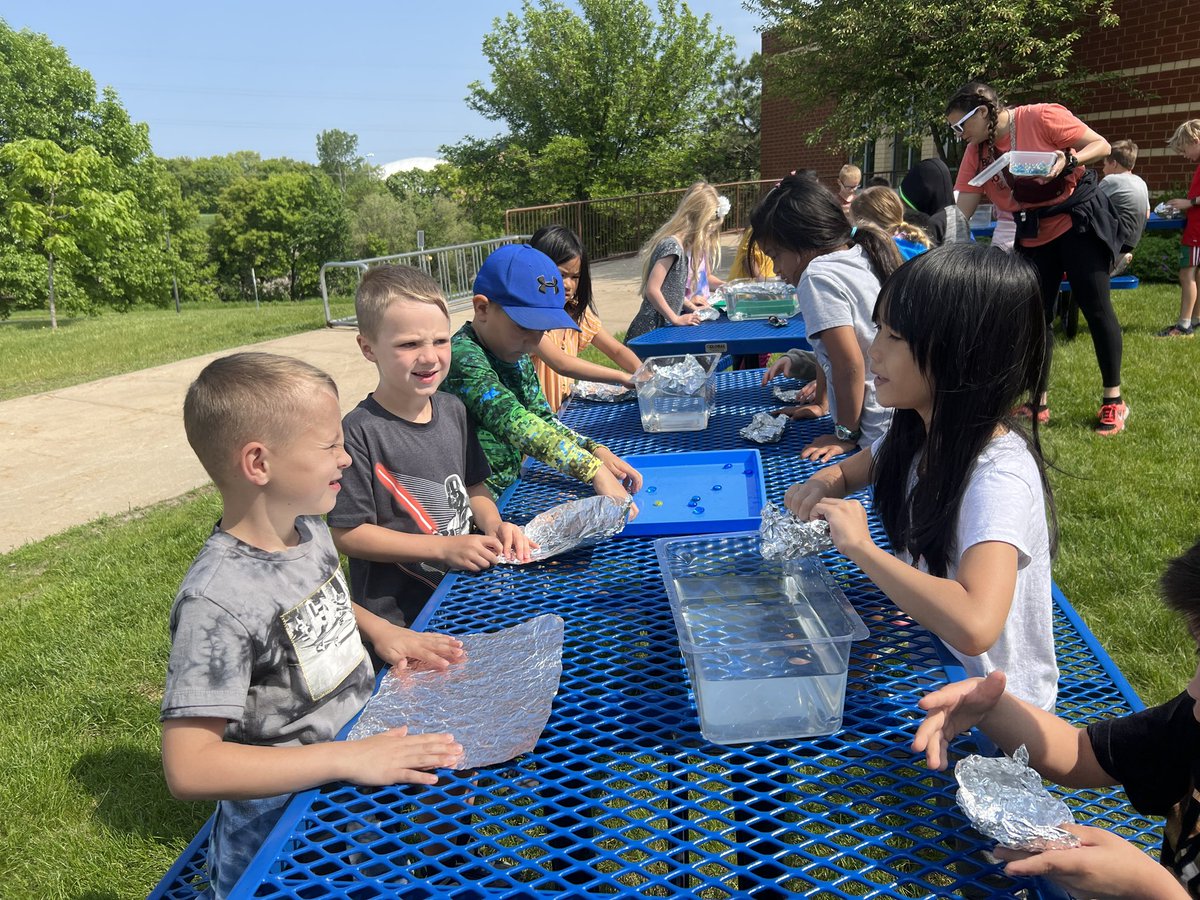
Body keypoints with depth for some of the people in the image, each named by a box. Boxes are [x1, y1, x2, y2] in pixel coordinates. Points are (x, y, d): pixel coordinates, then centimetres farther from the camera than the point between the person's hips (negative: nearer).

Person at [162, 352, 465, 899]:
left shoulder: (309, 528, -3)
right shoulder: (217, 599, -27)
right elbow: (189, 768, -28)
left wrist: (380, 630, 0)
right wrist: (348, 759, -32)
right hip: (285, 825, -7)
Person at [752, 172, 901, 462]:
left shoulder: (818, 277, -16)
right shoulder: (858, 260, 12)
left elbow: (850, 365, -20)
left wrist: (846, 435, -10)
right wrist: (821, 402, 25)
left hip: (880, 434, -9)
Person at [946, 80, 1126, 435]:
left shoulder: (1041, 117, -15)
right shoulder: (976, 153, 0)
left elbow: (1101, 145, -13)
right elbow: (960, 211, -2)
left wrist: (1068, 160, -30)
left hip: (1078, 218, -5)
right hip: (1033, 235, 6)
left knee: (1094, 305, -4)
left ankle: (1114, 401, 5)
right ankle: (1038, 403, 14)